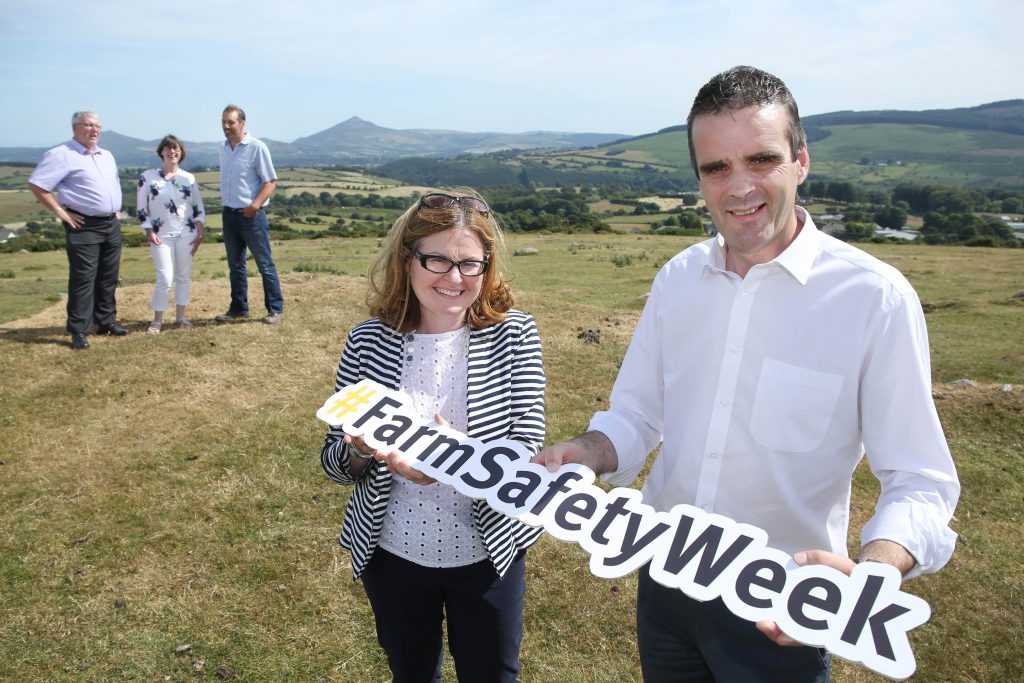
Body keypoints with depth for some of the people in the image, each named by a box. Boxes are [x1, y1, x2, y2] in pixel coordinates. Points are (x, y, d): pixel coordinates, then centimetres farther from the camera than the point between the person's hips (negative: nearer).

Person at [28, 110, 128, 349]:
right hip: (84, 227, -7)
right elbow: (36, 184, -13)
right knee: (83, 278, -7)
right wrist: (60, 211, -14)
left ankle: (106, 321, 23)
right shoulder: (62, 155, -9)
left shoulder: (107, 156, 15)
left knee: (108, 277, 12)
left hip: (112, 224, 7)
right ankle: (79, 331, -2)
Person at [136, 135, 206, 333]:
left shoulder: (189, 178, 6)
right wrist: (150, 232, -7)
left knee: (184, 276, 7)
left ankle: (180, 316, 18)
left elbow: (198, 208, 8)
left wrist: (200, 233, 1)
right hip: (161, 235, -3)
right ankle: (157, 319, 5)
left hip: (186, 234, 3)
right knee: (165, 278, -9)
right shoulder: (148, 176, 0)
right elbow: (142, 208, 2)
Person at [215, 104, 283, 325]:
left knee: (265, 264, -1)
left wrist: (255, 205, -22)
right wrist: (224, 199, 9)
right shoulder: (223, 148, 11)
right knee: (235, 264, 13)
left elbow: (271, 182, -12)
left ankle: (276, 309, 6)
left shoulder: (256, 147, -9)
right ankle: (238, 308, 22)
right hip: (229, 214, 7)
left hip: (251, 215, -7)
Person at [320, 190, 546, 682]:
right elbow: (334, 461, -3)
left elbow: (528, 452, -15)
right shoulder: (369, 341, -9)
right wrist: (362, 449, -26)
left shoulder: (513, 334, -12)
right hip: (393, 554, 1)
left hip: (487, 556, -1)